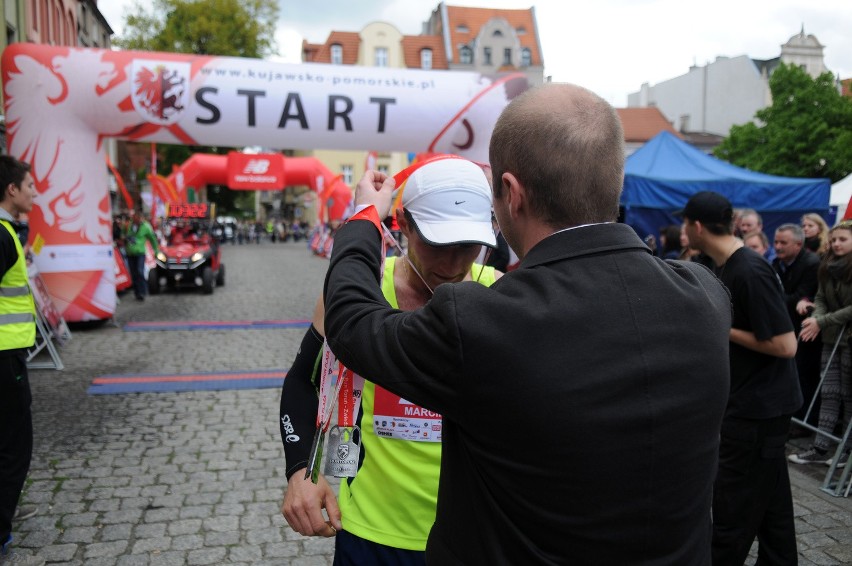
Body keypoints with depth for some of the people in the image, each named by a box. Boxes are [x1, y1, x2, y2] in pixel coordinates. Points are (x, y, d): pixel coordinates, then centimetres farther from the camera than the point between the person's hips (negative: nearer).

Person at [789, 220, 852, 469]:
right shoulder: (827, 266, 6)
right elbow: (821, 298, 5)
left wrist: (822, 322, -19)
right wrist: (816, 317, -15)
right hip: (831, 337, 5)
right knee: (828, 393, 5)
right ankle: (820, 448, 7)